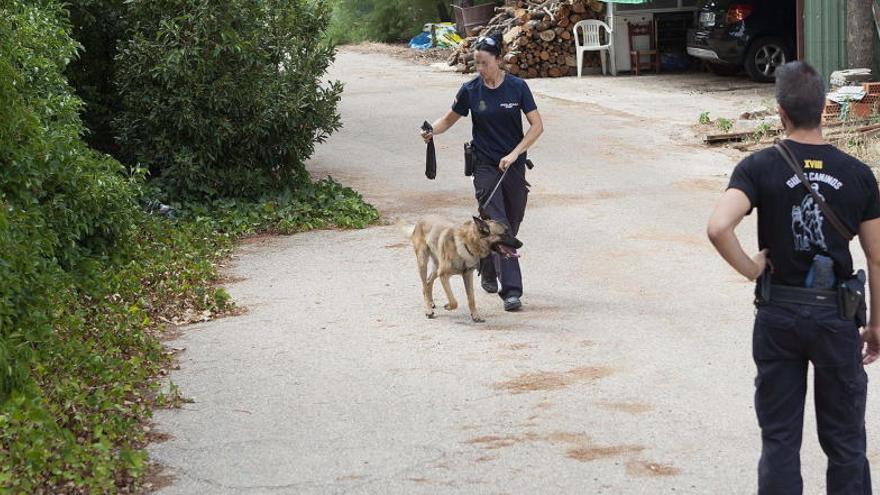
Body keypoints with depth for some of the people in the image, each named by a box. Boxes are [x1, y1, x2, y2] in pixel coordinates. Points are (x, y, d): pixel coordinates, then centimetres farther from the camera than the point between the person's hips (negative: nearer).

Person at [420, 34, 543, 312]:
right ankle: (511, 291, -16)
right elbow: (450, 118, 10)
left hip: (514, 164, 2)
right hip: (485, 166, -2)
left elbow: (537, 125, -5)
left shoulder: (517, 87, -5)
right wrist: (432, 131, -11)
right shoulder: (471, 90, -3)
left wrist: (514, 153, -15)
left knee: (512, 224, 10)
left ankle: (487, 270, 36)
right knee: (498, 226, -13)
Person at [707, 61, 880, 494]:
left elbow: (718, 227, -26)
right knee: (845, 442, 12)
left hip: (778, 315, 0)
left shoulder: (760, 167, -9)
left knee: (779, 440, 9)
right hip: (836, 316, 0)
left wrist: (751, 268, -9)